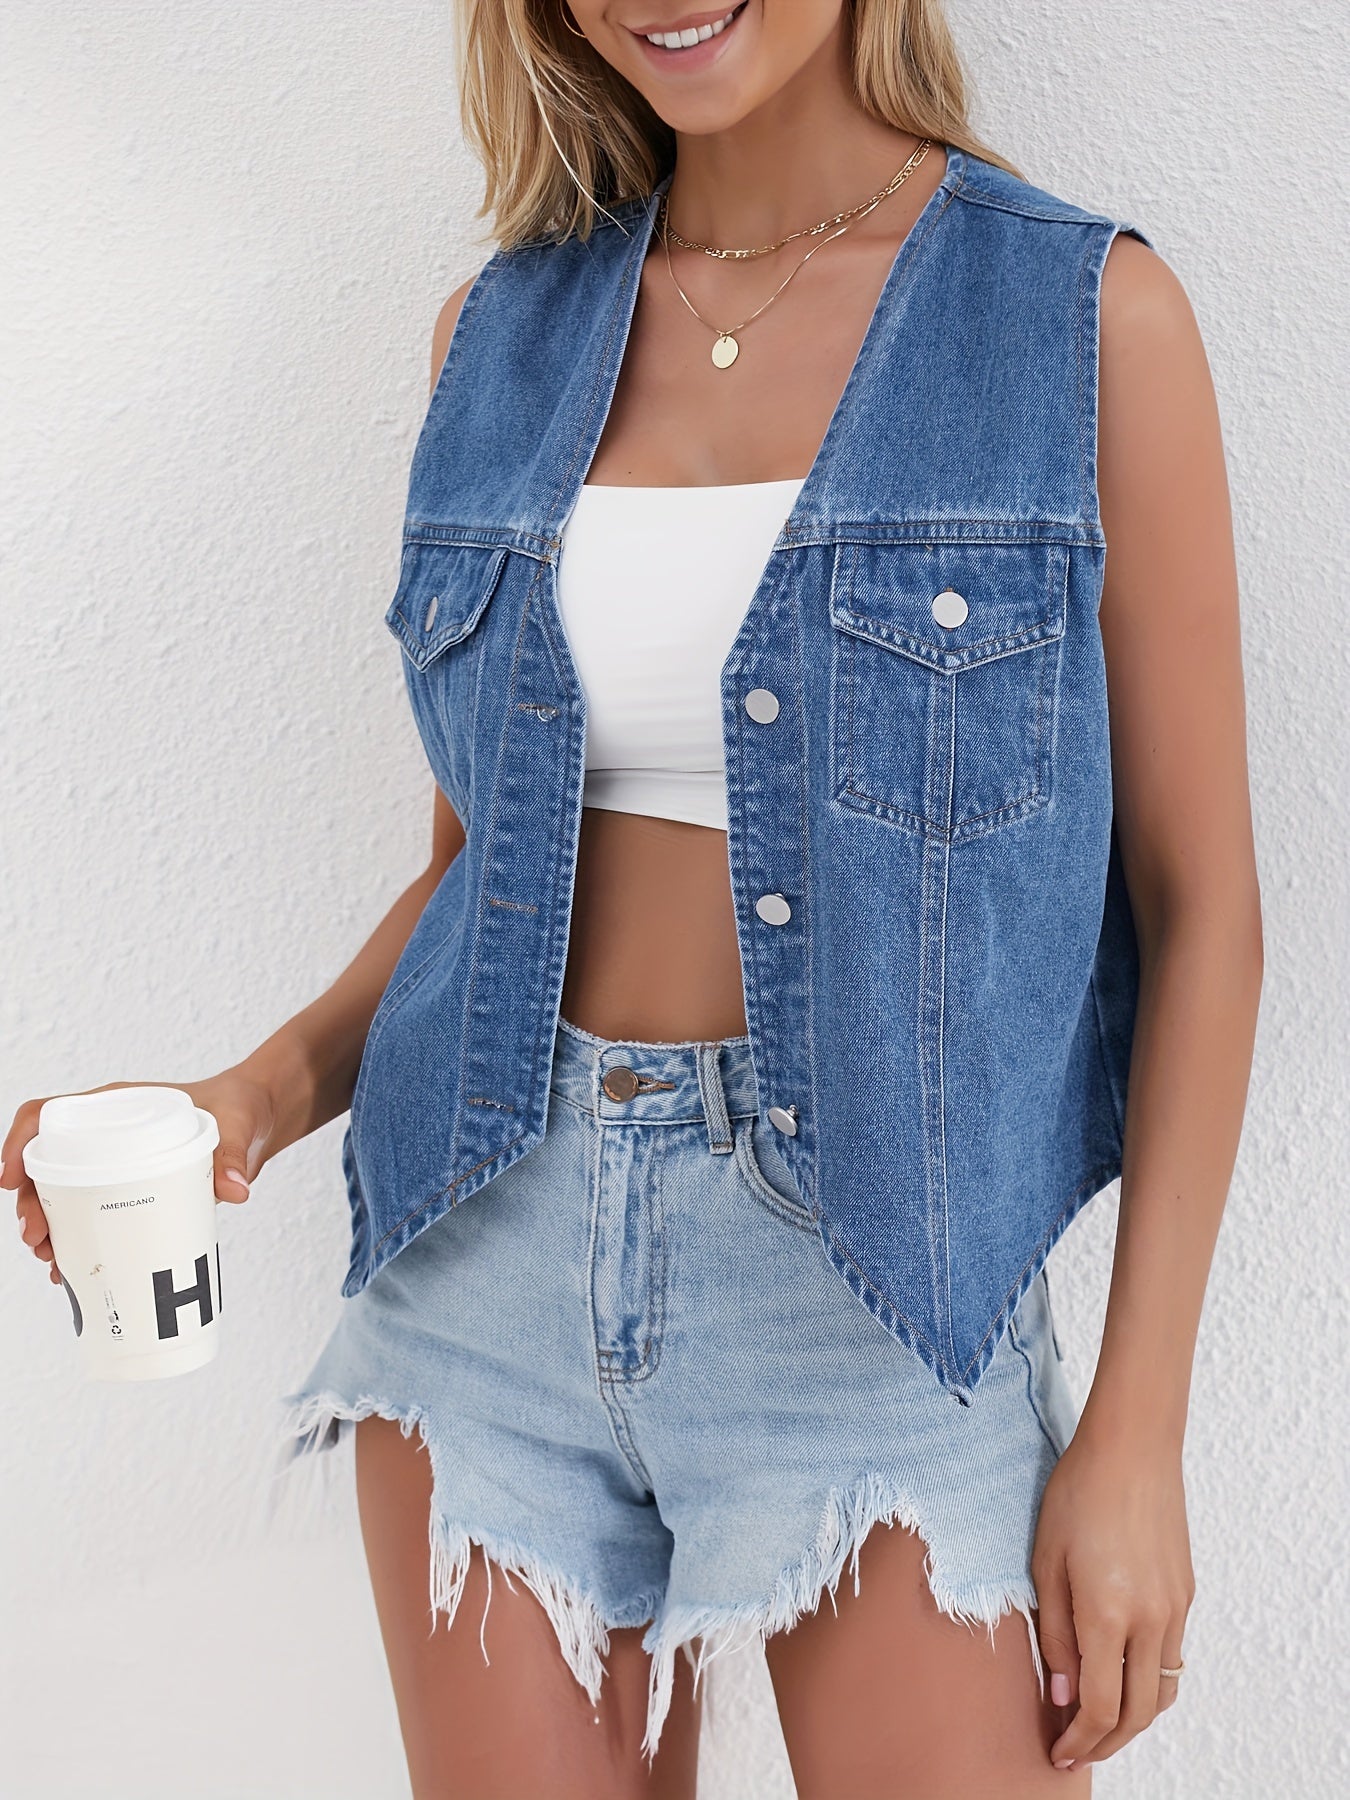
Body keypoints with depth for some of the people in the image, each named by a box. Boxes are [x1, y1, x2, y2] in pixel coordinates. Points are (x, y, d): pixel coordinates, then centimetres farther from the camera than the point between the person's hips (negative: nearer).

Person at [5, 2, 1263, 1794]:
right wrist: (274, 1089, -6)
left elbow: (1199, 906, -4)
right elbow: (482, 853, 12)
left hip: (871, 1263, -3)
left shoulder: (1089, 313, -5)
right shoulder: (503, 330, 6)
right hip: (491, 1246, 4)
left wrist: (1138, 1430, -7)